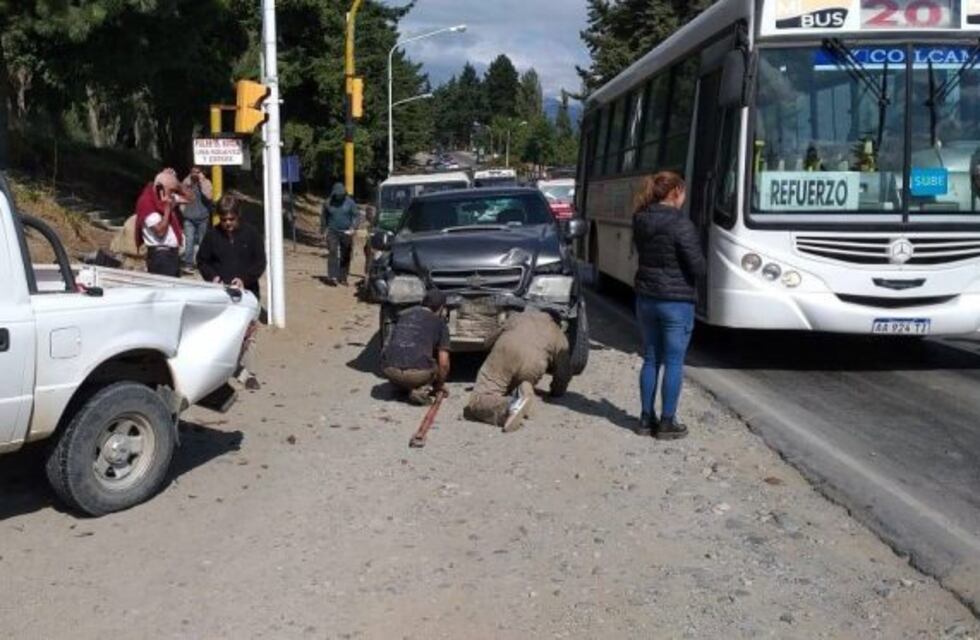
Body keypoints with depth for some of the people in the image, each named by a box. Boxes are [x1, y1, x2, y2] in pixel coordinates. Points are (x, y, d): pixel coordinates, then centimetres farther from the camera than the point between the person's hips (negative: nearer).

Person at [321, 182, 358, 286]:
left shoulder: (350, 202, -1)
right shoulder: (328, 203, 2)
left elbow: (355, 216, -1)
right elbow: (323, 216, 15)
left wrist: (353, 228, -15)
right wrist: (323, 228, 16)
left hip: (346, 233, 1)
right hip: (332, 232, -1)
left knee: (345, 256, 6)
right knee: (333, 253, -15)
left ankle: (343, 278, 15)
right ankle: (332, 277, -20)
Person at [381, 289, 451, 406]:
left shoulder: (403, 315, 24)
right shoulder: (439, 323, 11)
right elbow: (443, 363, 6)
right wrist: (438, 387, 25)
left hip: (389, 370, 5)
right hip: (417, 373, -5)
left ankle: (403, 387, 16)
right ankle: (419, 390, 1)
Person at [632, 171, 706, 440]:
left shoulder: (640, 221, 3)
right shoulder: (680, 223, -17)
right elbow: (698, 267, -16)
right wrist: (700, 263, 5)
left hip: (645, 298, 6)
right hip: (676, 301, -6)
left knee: (651, 359, 14)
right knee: (674, 362, 4)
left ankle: (646, 419, 19)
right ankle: (667, 423, 9)